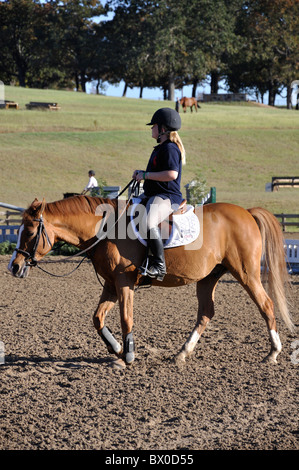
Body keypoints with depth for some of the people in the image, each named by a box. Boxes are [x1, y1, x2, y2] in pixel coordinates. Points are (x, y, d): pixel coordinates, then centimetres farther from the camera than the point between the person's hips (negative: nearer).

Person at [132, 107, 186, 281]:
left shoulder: (170, 148, -14)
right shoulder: (160, 148, 19)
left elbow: (172, 174, -27)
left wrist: (146, 175, -20)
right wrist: (142, 174, 14)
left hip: (167, 196, -12)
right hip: (154, 195, 12)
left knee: (149, 222, -37)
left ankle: (159, 265, -33)